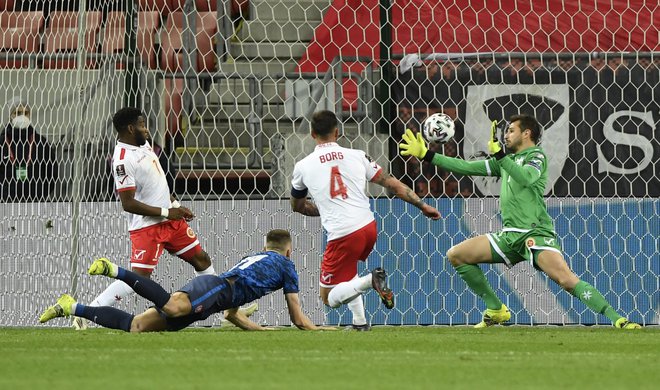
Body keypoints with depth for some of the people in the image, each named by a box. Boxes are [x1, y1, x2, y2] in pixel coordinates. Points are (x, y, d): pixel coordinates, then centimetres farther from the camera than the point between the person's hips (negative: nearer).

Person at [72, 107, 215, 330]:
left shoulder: (144, 144, 7)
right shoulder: (122, 160, -21)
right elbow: (128, 204, -24)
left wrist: (176, 205, 14)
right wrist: (166, 212, -19)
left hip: (170, 218, 9)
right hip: (146, 226, -9)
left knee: (201, 260, 14)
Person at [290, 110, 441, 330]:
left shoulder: (303, 166, 4)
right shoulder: (356, 156, 6)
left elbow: (297, 206, 21)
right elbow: (391, 184, 7)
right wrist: (422, 205, 15)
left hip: (342, 235, -5)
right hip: (368, 227, 5)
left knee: (329, 298, 4)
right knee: (347, 273, 34)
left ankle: (370, 281, -21)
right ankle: (359, 321, 19)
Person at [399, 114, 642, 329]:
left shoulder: (537, 156, 0)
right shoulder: (507, 160, 22)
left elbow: (526, 177, -23)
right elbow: (466, 167, 24)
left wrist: (498, 154, -23)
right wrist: (426, 155, 22)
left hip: (535, 233, -8)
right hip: (510, 236, 8)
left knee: (567, 280, -26)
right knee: (456, 255, 3)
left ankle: (617, 320, -26)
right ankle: (496, 310, 9)